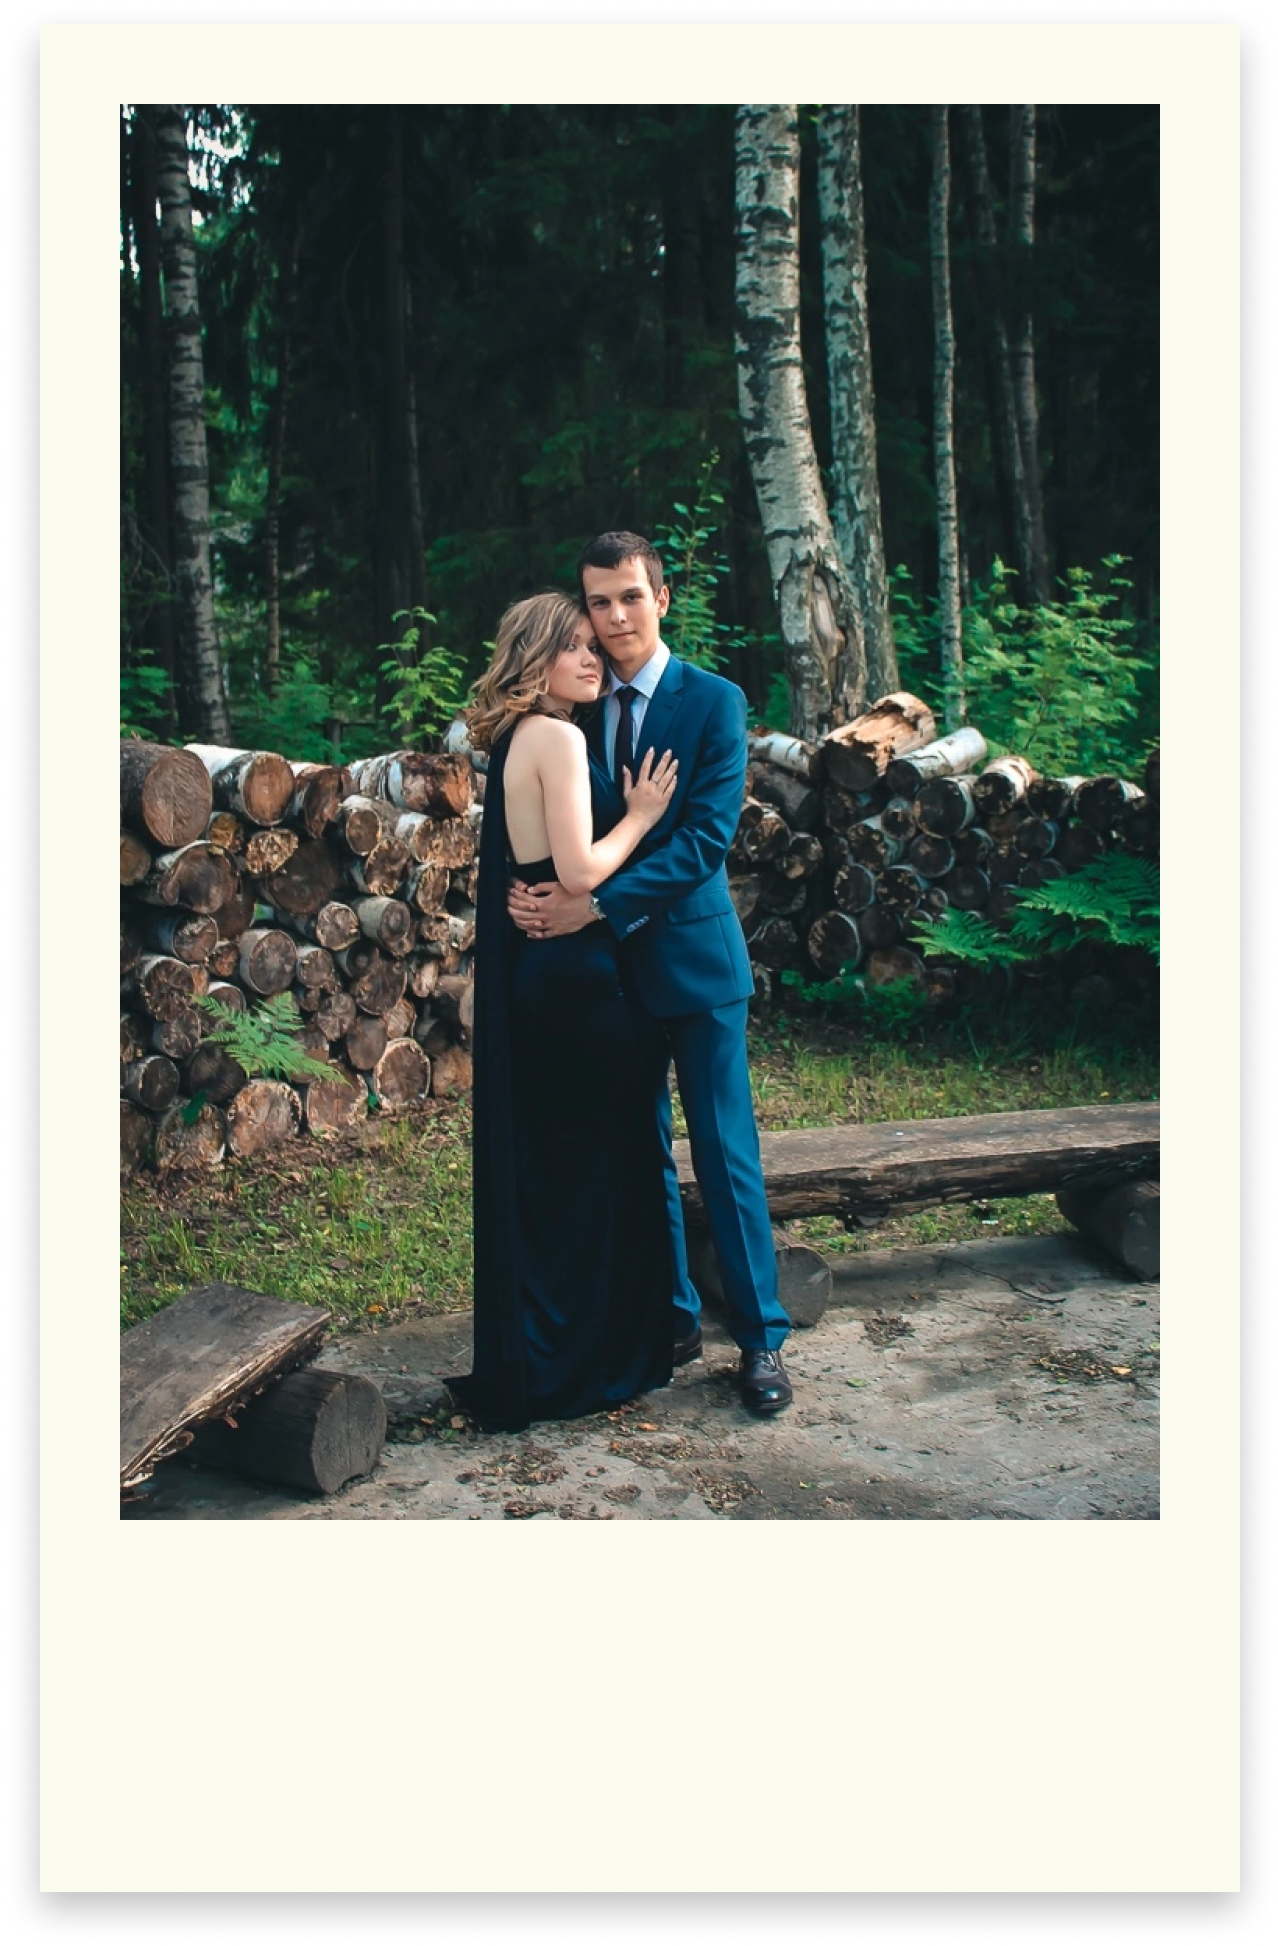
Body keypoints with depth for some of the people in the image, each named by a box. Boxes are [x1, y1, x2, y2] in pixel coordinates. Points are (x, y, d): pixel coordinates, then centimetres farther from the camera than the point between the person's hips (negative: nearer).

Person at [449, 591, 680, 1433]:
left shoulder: (513, 740, 13)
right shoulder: (558, 738, -14)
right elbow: (581, 871, -19)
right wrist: (642, 812, -7)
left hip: (524, 976, 9)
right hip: (576, 976, -9)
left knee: (537, 1169, 16)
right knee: (595, 1165, 4)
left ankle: (525, 1358, 27)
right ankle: (586, 1361, 17)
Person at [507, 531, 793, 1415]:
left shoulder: (714, 701, -6)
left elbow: (707, 835, -16)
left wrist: (598, 903, -23)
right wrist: (529, 891, -18)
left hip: (693, 953, -4)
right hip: (606, 963, 4)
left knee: (726, 1153, 1)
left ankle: (761, 1337, 14)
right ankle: (673, 1319, 27)